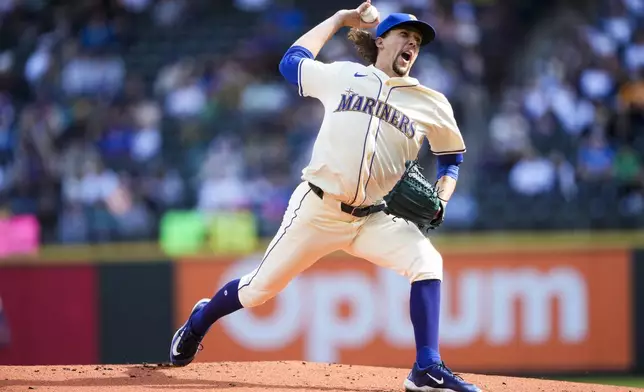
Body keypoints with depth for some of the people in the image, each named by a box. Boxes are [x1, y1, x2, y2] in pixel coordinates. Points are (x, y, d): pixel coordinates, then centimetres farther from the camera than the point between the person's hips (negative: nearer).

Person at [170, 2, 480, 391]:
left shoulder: (431, 104, 7)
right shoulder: (343, 76, 6)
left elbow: (453, 155, 18)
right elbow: (291, 61, 20)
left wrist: (439, 199, -1)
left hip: (371, 219, 1)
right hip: (316, 210, -1)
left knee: (426, 261, -24)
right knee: (259, 288, 4)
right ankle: (201, 319, 36)